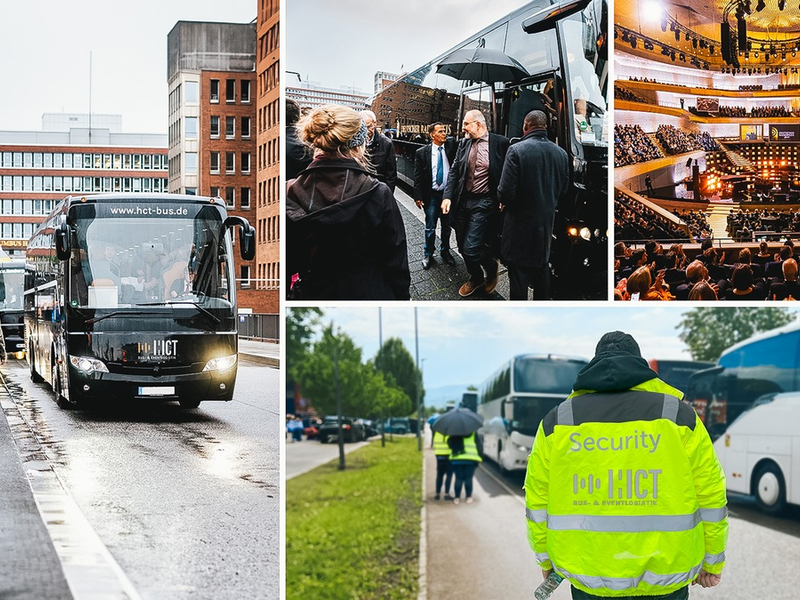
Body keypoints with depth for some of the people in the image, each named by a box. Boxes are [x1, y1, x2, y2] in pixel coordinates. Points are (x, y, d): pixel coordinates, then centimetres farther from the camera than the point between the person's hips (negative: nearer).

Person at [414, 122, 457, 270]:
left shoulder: (451, 146, -1)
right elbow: (417, 177, -4)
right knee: (430, 227, 6)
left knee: (446, 226, 15)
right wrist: (418, 196, -9)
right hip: (431, 195, -2)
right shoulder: (422, 152, -5)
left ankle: (445, 252, 31)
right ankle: (428, 254, 21)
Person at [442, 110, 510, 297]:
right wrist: (448, 196, -7)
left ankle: (491, 268, 18)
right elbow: (454, 171, 5)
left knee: (471, 248, -12)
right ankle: (476, 278, 38)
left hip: (483, 203, -6)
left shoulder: (500, 143, -9)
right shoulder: (464, 144, 6)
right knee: (463, 247, 14)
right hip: (462, 201, 6)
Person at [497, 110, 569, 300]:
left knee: (518, 271, 2)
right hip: (546, 221, 6)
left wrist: (502, 201, 2)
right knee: (542, 268, 19)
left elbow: (506, 191, -20)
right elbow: (563, 190, 8)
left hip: (520, 222, -6)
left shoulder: (516, 150, -18)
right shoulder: (561, 154, -1)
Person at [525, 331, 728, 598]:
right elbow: (710, 496, 2)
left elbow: (538, 500, 9)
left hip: (589, 578, 1)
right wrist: (712, 561, 13)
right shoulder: (679, 416, 2)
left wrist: (546, 558, 21)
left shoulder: (557, 421, 6)